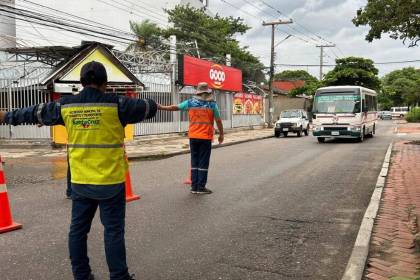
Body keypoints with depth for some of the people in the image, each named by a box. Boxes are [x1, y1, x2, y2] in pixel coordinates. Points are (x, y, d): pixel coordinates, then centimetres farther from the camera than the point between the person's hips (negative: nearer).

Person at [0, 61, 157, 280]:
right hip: (110, 182, -4)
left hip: (80, 182, 4)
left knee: (78, 229, 16)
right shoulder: (115, 104, -10)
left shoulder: (65, 106, 1)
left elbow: (34, 113, 16)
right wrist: (153, 105, 27)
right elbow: (149, 108, 3)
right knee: (113, 230, 5)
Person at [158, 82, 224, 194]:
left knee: (194, 161, 10)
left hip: (193, 136, 3)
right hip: (206, 137, -3)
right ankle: (201, 187, 1)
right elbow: (218, 121, 0)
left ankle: (194, 187, 11)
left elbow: (175, 107, 9)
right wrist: (221, 134, 12)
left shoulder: (190, 102, 3)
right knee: (203, 162, 1)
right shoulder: (212, 104, -3)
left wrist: (161, 107, 20)